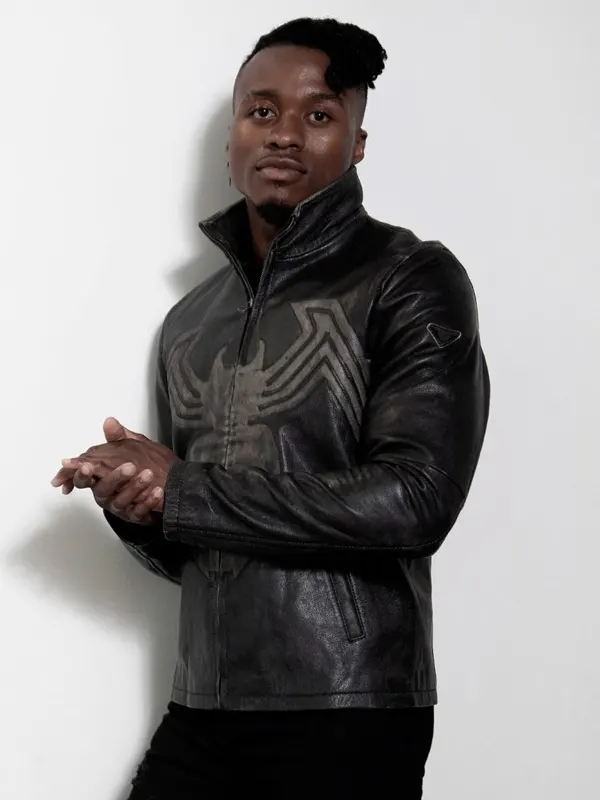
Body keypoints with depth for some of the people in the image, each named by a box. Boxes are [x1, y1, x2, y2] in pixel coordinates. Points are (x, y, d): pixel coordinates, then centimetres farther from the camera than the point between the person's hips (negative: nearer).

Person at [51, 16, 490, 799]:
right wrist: (133, 502, -6)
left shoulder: (413, 282, -4)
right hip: (202, 712, 5)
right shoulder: (189, 322, 13)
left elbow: (415, 500, -17)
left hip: (347, 717, -5)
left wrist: (182, 489, -13)